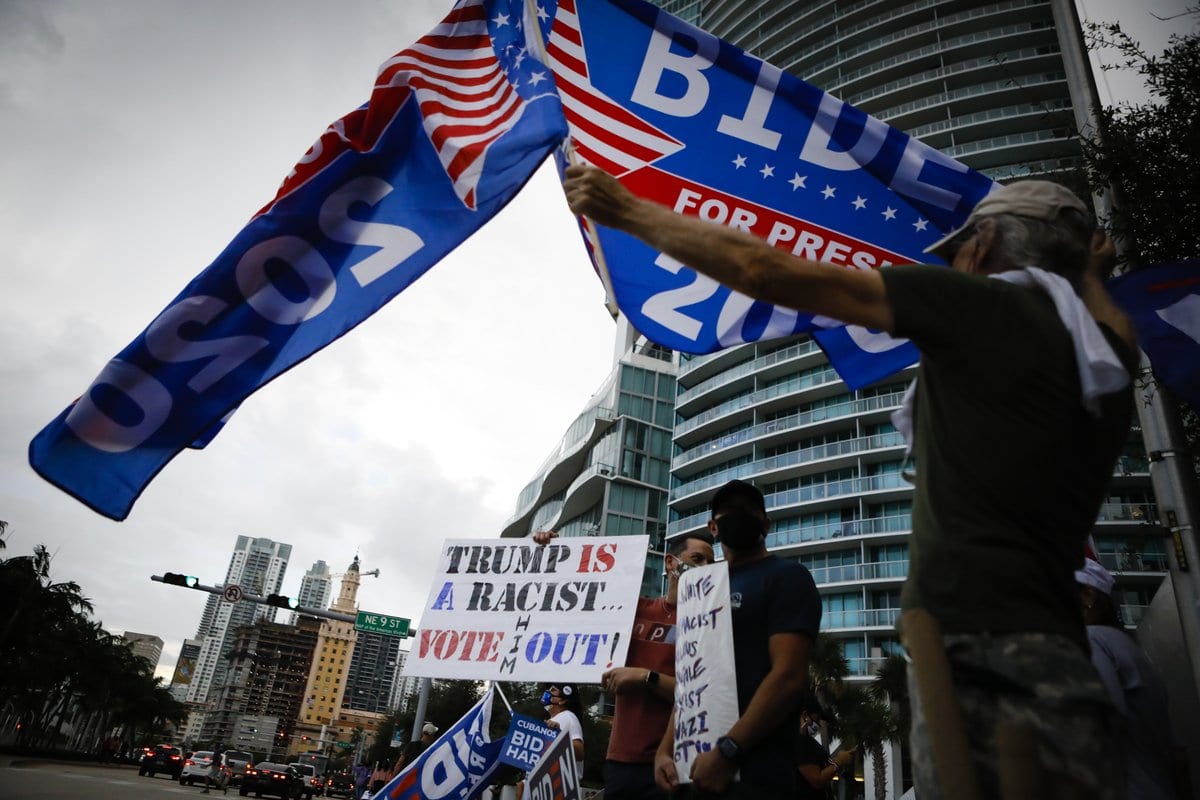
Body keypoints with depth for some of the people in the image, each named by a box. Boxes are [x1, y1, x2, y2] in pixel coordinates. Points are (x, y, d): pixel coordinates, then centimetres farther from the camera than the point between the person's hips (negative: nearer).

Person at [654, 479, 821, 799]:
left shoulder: (786, 577, -4)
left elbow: (789, 676, -16)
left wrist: (727, 752, -21)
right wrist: (665, 750, 4)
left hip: (751, 774, -7)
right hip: (695, 770, 7)